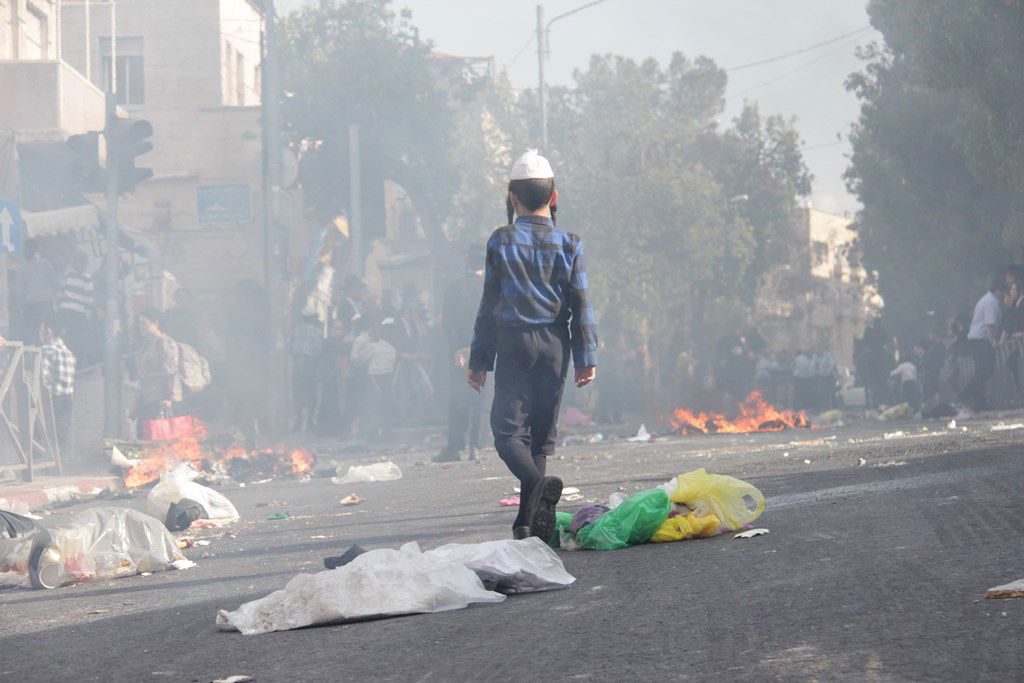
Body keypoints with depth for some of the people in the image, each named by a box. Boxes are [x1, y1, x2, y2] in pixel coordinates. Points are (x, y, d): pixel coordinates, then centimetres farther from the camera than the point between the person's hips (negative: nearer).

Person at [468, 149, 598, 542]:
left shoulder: (502, 242, -2)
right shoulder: (568, 244, 3)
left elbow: (489, 304, -1)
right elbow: (581, 304, 2)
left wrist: (479, 360, 2)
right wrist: (587, 356, 5)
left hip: (513, 345, -2)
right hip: (555, 346, 2)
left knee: (508, 429, -2)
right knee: (541, 434, 9)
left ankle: (538, 484, -31)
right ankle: (529, 517, 5)